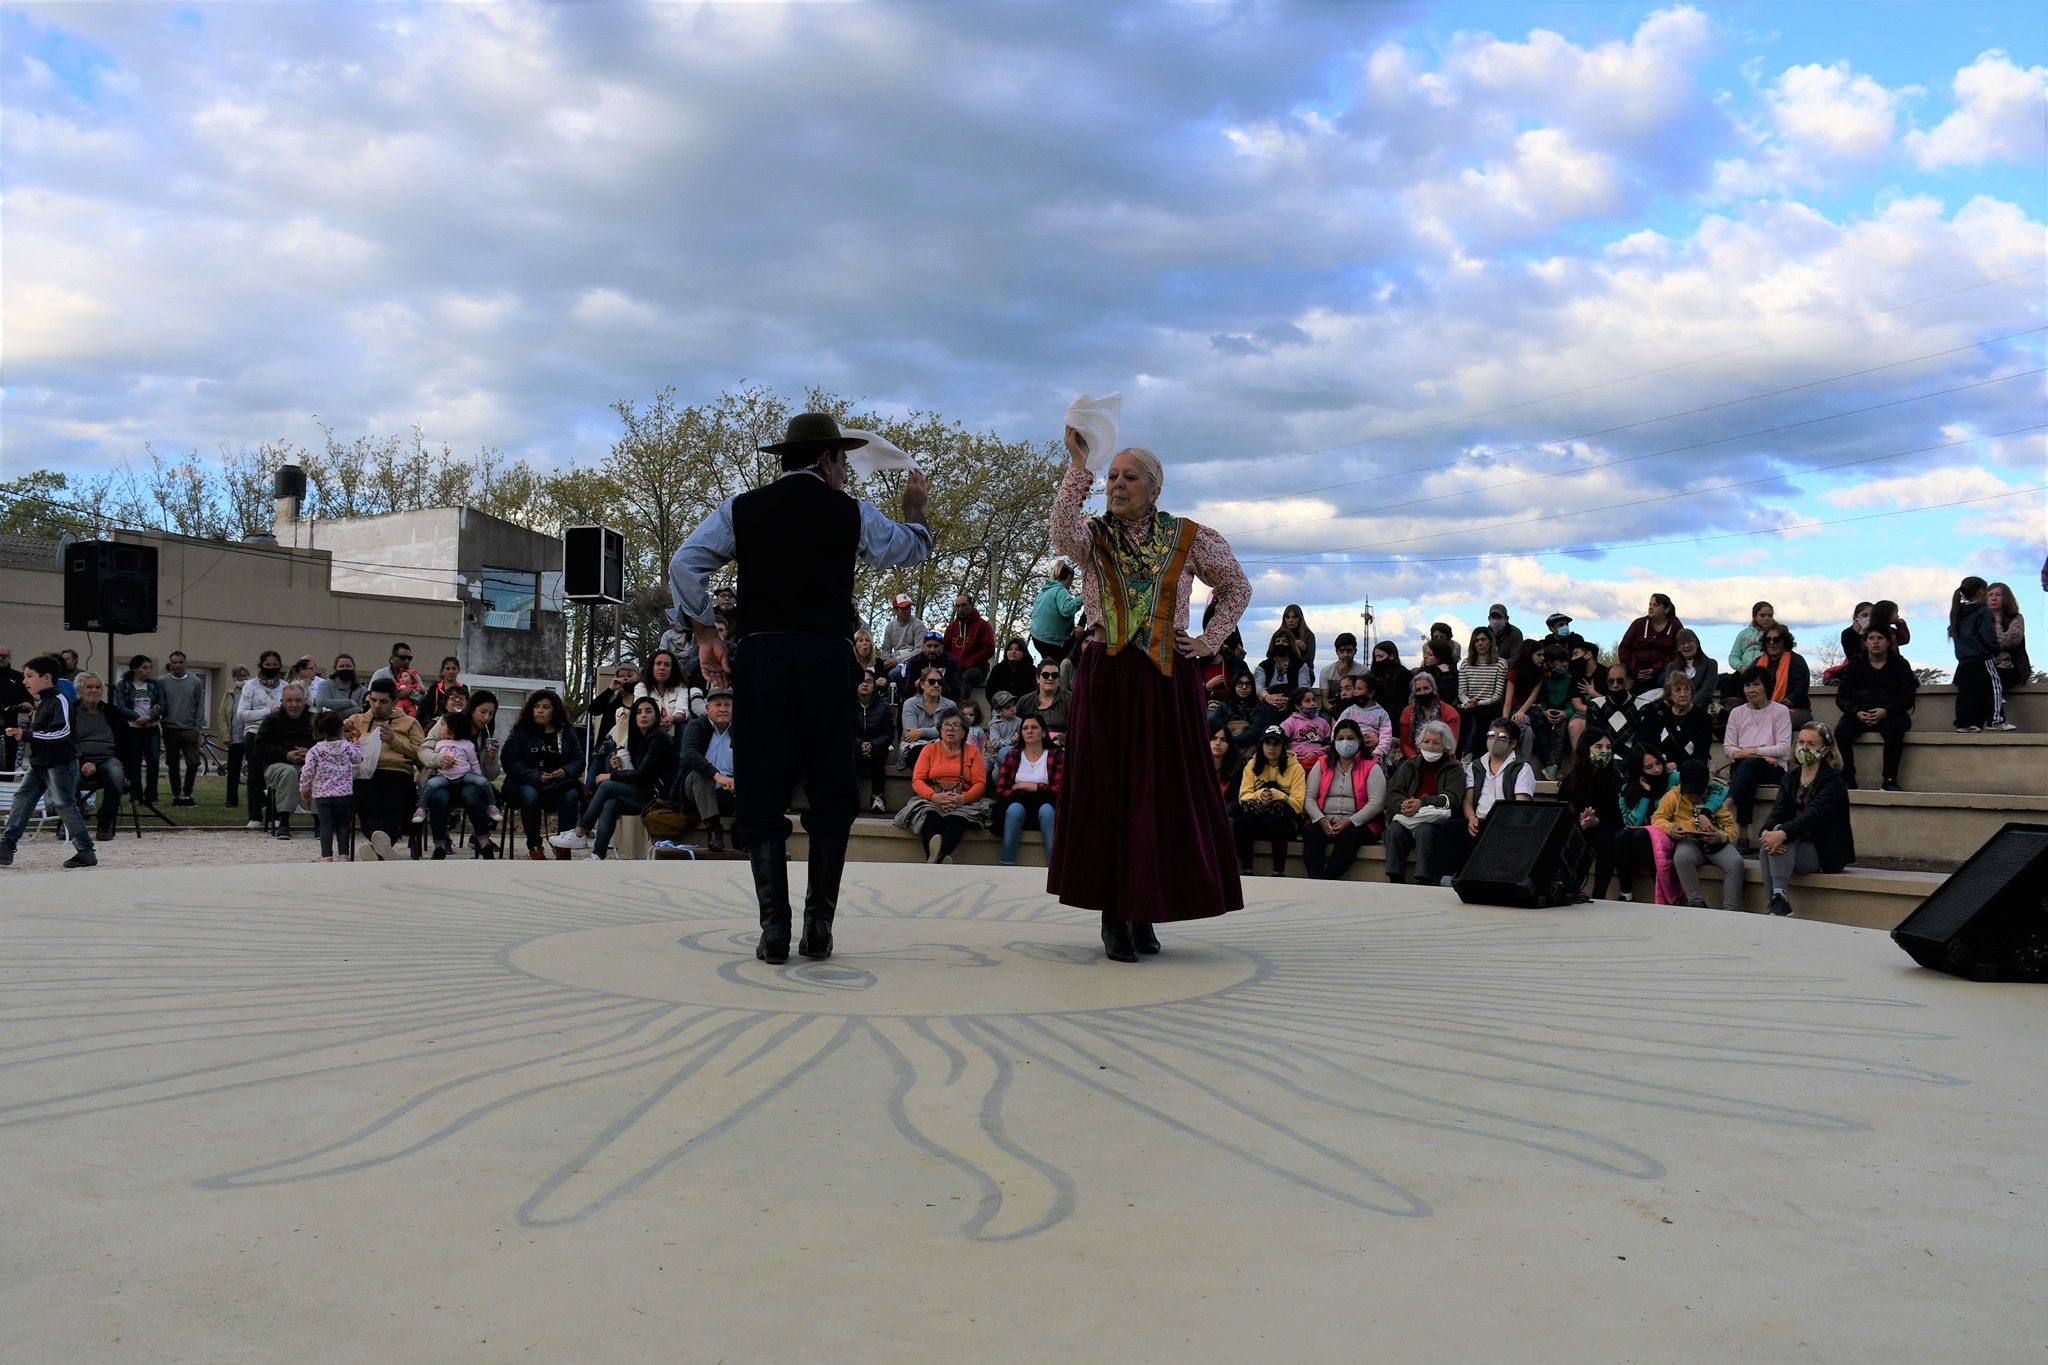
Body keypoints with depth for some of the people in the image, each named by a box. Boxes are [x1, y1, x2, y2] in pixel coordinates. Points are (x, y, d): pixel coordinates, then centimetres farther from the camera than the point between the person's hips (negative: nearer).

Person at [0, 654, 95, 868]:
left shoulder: (58, 701, -15)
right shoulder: (40, 702, 15)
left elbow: (62, 732, -25)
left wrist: (26, 735, -23)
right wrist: (20, 732, 5)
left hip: (60, 763, -9)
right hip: (40, 763, 10)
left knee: (64, 803, -8)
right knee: (22, 799, 6)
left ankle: (85, 851, -3)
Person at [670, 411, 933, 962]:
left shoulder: (742, 510, 9)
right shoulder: (851, 513, 7)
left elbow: (684, 564, 0)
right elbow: (912, 550, 21)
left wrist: (706, 633, 8)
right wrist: (914, 507, 40)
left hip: (759, 656, 1)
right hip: (828, 659, -1)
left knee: (763, 795, 4)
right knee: (831, 794, 9)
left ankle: (774, 930, -2)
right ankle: (819, 927, 5)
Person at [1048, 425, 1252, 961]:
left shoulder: (1189, 538, 6)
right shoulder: (1093, 537, 5)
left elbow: (1237, 586, 17)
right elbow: (1061, 533, -19)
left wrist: (1211, 640, 6)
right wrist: (1078, 465, -24)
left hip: (1168, 678, 1)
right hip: (1106, 677, 0)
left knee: (1165, 790, 2)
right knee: (1106, 790, -1)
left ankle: (1145, 914, 13)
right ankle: (1114, 916, 7)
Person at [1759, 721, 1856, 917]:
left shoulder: (1833, 780, -6)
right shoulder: (1790, 780, 13)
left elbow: (1814, 814, -23)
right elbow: (1778, 812, -3)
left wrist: (1783, 833, -39)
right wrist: (1766, 831, -27)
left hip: (1826, 852, -5)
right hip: (1797, 847, 5)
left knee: (1780, 831, -30)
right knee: (1770, 846, -28)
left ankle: (1779, 899, -38)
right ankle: (1777, 901, -31)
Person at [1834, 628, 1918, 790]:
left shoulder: (1900, 665, 10)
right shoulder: (1855, 664, 13)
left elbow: (1907, 697, 0)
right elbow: (1841, 697, 6)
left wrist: (1886, 711, -19)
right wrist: (1857, 713, -15)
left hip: (1890, 714, -1)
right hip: (1859, 714, 2)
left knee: (1895, 729, -36)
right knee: (1841, 731, -30)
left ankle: (1890, 779, -26)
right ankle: (1847, 778, -23)